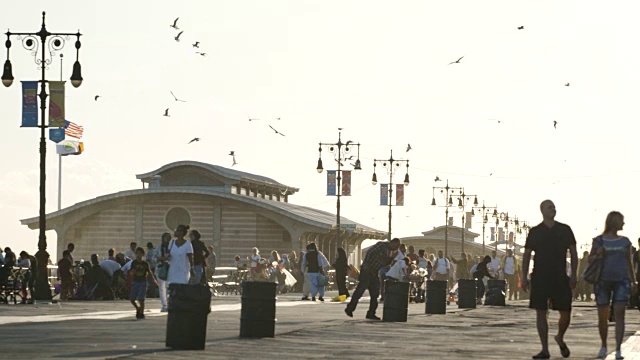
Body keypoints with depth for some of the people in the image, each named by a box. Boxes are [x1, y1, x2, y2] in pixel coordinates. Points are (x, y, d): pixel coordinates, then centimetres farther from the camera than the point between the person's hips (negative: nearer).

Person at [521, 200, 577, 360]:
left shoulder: (565, 230, 6)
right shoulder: (535, 232, 5)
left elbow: (573, 253, 8)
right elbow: (526, 255, 7)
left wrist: (573, 275, -2)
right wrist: (524, 277, 0)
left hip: (560, 278, 1)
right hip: (539, 278, -1)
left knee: (565, 313, -1)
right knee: (541, 312, -4)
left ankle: (560, 338, 29)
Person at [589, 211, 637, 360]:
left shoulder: (625, 241, 12)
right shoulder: (599, 240, 4)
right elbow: (590, 259, 11)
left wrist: (634, 282, 17)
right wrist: (597, 254, -11)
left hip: (621, 281, 1)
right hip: (603, 280, -1)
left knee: (619, 314, -13)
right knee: (603, 316, 4)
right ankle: (604, 346, 26)